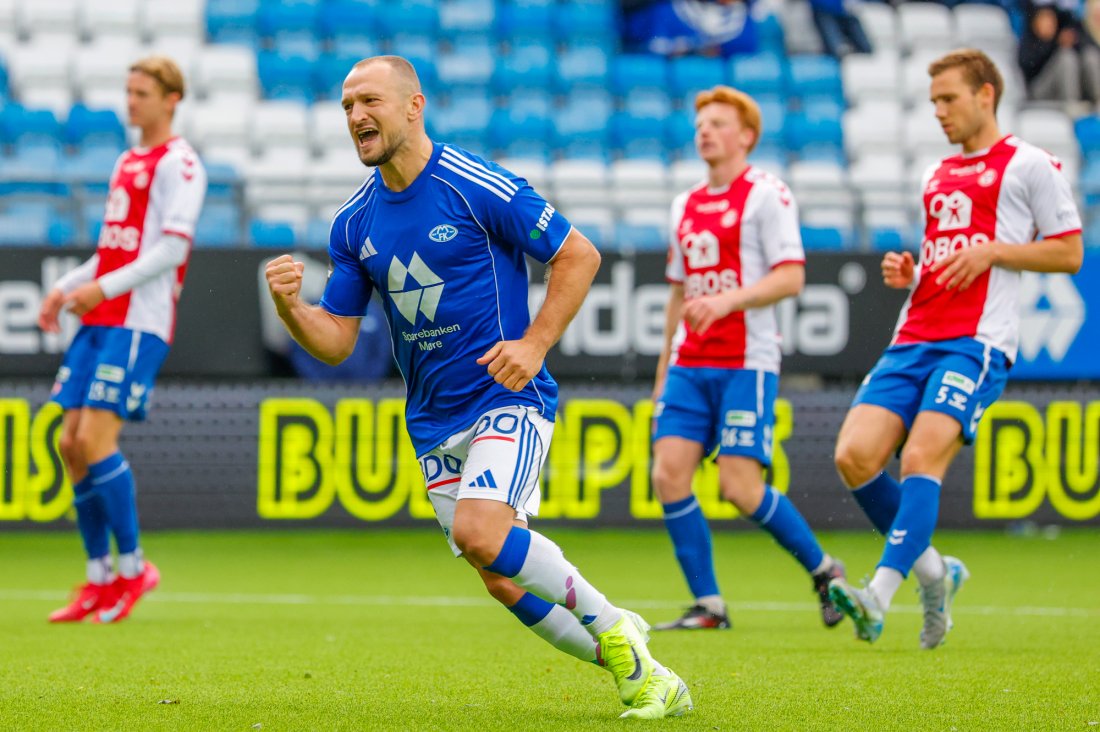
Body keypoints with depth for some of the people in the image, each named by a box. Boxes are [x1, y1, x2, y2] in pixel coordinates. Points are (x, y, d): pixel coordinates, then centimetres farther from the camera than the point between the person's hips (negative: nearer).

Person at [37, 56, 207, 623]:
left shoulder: (178, 164, -6)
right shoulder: (127, 163, 20)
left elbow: (171, 250, -14)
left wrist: (103, 288, -18)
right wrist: (66, 288, 13)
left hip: (138, 323, -8)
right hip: (98, 321, 8)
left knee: (95, 439, -15)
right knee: (71, 443, 3)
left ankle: (132, 567, -3)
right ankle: (100, 578, 10)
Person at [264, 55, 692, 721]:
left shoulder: (478, 186, -12)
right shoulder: (355, 222, 6)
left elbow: (579, 255, -5)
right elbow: (336, 340, 6)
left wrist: (534, 344, -14)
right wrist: (290, 306, -14)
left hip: (507, 397, -6)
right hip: (433, 421, 6)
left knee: (480, 530, -28)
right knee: (505, 581, 2)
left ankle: (612, 630, -8)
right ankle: (637, 671, 19)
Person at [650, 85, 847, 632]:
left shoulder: (766, 196, -3)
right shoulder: (685, 206, 18)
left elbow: (791, 277, -12)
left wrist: (728, 300, -25)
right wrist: (664, 371, 24)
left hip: (746, 364, -7)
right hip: (689, 365, 7)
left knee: (740, 487, -12)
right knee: (669, 473, -8)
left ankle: (823, 571, 10)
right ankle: (707, 605, -1)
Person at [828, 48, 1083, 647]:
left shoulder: (1028, 165, 4)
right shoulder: (936, 176, 24)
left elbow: (1069, 254, 1)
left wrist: (991, 250, -10)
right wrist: (906, 272, 11)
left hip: (977, 341, -7)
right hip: (914, 338, 7)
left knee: (921, 456, -23)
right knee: (855, 456, -10)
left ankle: (879, 597, -32)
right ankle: (934, 572, 8)